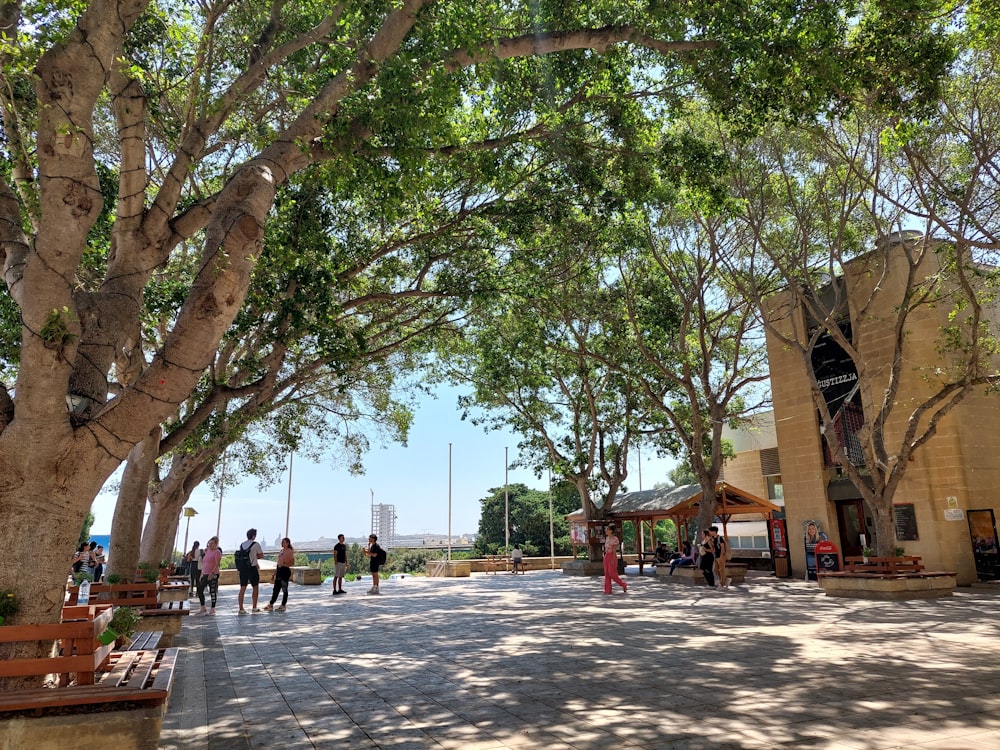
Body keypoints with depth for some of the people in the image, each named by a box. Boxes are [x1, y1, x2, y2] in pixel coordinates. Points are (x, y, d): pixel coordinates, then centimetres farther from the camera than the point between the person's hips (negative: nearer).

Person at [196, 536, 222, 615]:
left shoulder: (217, 552, -9)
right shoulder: (207, 551, 16)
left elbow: (217, 564, -17)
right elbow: (204, 564, 20)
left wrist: (212, 573, -25)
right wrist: (201, 574, 15)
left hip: (213, 575, -9)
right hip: (205, 574, 9)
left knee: (213, 591, -2)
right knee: (200, 590, 8)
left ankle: (212, 609, 6)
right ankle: (203, 608, 20)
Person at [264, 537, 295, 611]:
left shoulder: (290, 551, -9)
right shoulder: (281, 551, 15)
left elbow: (292, 563, -12)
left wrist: (284, 565, -24)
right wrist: (275, 572, 18)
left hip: (285, 570, -8)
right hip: (279, 570, 8)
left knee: (284, 589, 1)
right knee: (276, 588, 10)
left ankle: (283, 606, 8)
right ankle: (271, 604, 14)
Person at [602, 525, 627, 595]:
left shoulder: (614, 538, -13)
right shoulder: (607, 538, 12)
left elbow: (614, 550, -17)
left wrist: (613, 560, -21)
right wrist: (606, 558, 15)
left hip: (612, 556, -8)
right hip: (606, 556, 8)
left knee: (612, 573, -7)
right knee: (607, 574, 5)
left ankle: (623, 585, 11)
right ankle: (608, 590, 6)